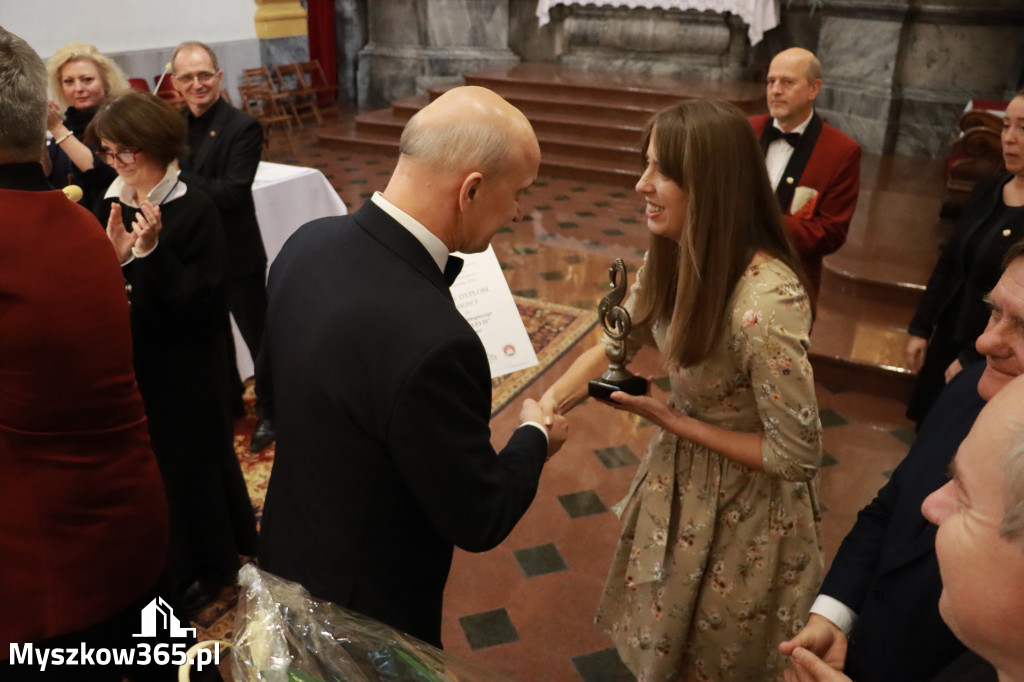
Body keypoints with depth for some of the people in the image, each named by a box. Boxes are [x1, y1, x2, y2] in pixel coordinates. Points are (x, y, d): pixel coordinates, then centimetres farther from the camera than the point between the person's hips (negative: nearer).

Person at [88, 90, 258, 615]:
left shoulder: (194, 210, -15)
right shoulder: (111, 207, 1)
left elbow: (202, 300, -19)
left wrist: (151, 251, -29)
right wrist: (113, 257, -18)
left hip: (184, 367, -5)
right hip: (131, 364, 6)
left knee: (191, 460, 10)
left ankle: (209, 562, 32)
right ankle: (171, 564, 37)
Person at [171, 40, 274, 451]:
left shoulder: (243, 127, -15)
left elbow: (231, 192, -23)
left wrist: (174, 173, -23)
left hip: (236, 254, -6)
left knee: (258, 336, 9)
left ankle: (270, 409, 27)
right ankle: (227, 399, 42)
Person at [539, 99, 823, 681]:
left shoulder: (764, 304, -36)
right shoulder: (675, 258, -12)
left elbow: (796, 456, -28)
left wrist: (666, 419, -23)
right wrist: (548, 406, -12)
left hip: (745, 501, -7)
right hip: (680, 475, 7)